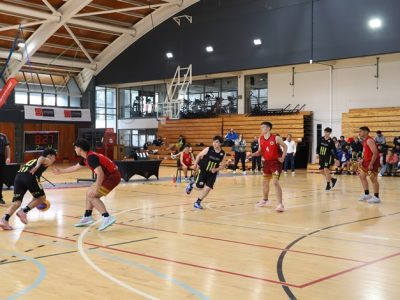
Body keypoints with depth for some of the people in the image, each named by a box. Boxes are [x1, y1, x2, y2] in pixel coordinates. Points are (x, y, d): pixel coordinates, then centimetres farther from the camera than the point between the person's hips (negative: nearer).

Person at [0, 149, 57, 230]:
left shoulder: (33, 161, 42)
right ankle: (24, 211, 2)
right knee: (41, 197, 13)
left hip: (18, 176, 7)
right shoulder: (48, 161, 20)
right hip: (29, 176, -6)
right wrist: (37, 166, -25)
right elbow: (41, 158, -6)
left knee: (17, 202, 4)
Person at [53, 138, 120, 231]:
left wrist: (96, 189, -33)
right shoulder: (85, 158, 11)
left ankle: (107, 218, -18)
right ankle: (87, 218, 27)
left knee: (92, 195, -12)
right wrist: (60, 171, 37)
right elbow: (75, 167, 29)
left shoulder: (91, 157, -20)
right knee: (89, 193, 18)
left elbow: (100, 174, -29)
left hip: (112, 176, -10)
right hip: (108, 176, 10)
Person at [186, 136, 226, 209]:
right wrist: (195, 165, -3)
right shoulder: (208, 149, -15)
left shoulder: (223, 154, -10)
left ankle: (197, 202, 11)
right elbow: (199, 156, -2)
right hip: (203, 171, -2)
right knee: (200, 187, 1)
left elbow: (223, 166, -1)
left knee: (207, 189, -7)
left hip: (212, 173, 2)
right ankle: (192, 181, 36)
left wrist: (216, 169, -18)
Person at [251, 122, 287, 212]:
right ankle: (264, 200, 42)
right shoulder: (260, 139, 2)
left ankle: (280, 204, -16)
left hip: (276, 162, -6)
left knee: (275, 182, -17)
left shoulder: (276, 138, -13)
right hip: (267, 162, 6)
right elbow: (260, 152, 11)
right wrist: (252, 154, -8)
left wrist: (283, 157, -9)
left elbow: (285, 147, -1)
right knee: (265, 182, 19)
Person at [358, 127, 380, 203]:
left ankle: (376, 197, -2)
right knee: (362, 176, 15)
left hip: (373, 161, -11)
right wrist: (362, 160, 11)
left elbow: (375, 153, -24)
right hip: (367, 161, 11)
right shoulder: (364, 141, 12)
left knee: (373, 178, -8)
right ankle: (367, 195, 22)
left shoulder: (369, 140, -19)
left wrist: (371, 164, -26)